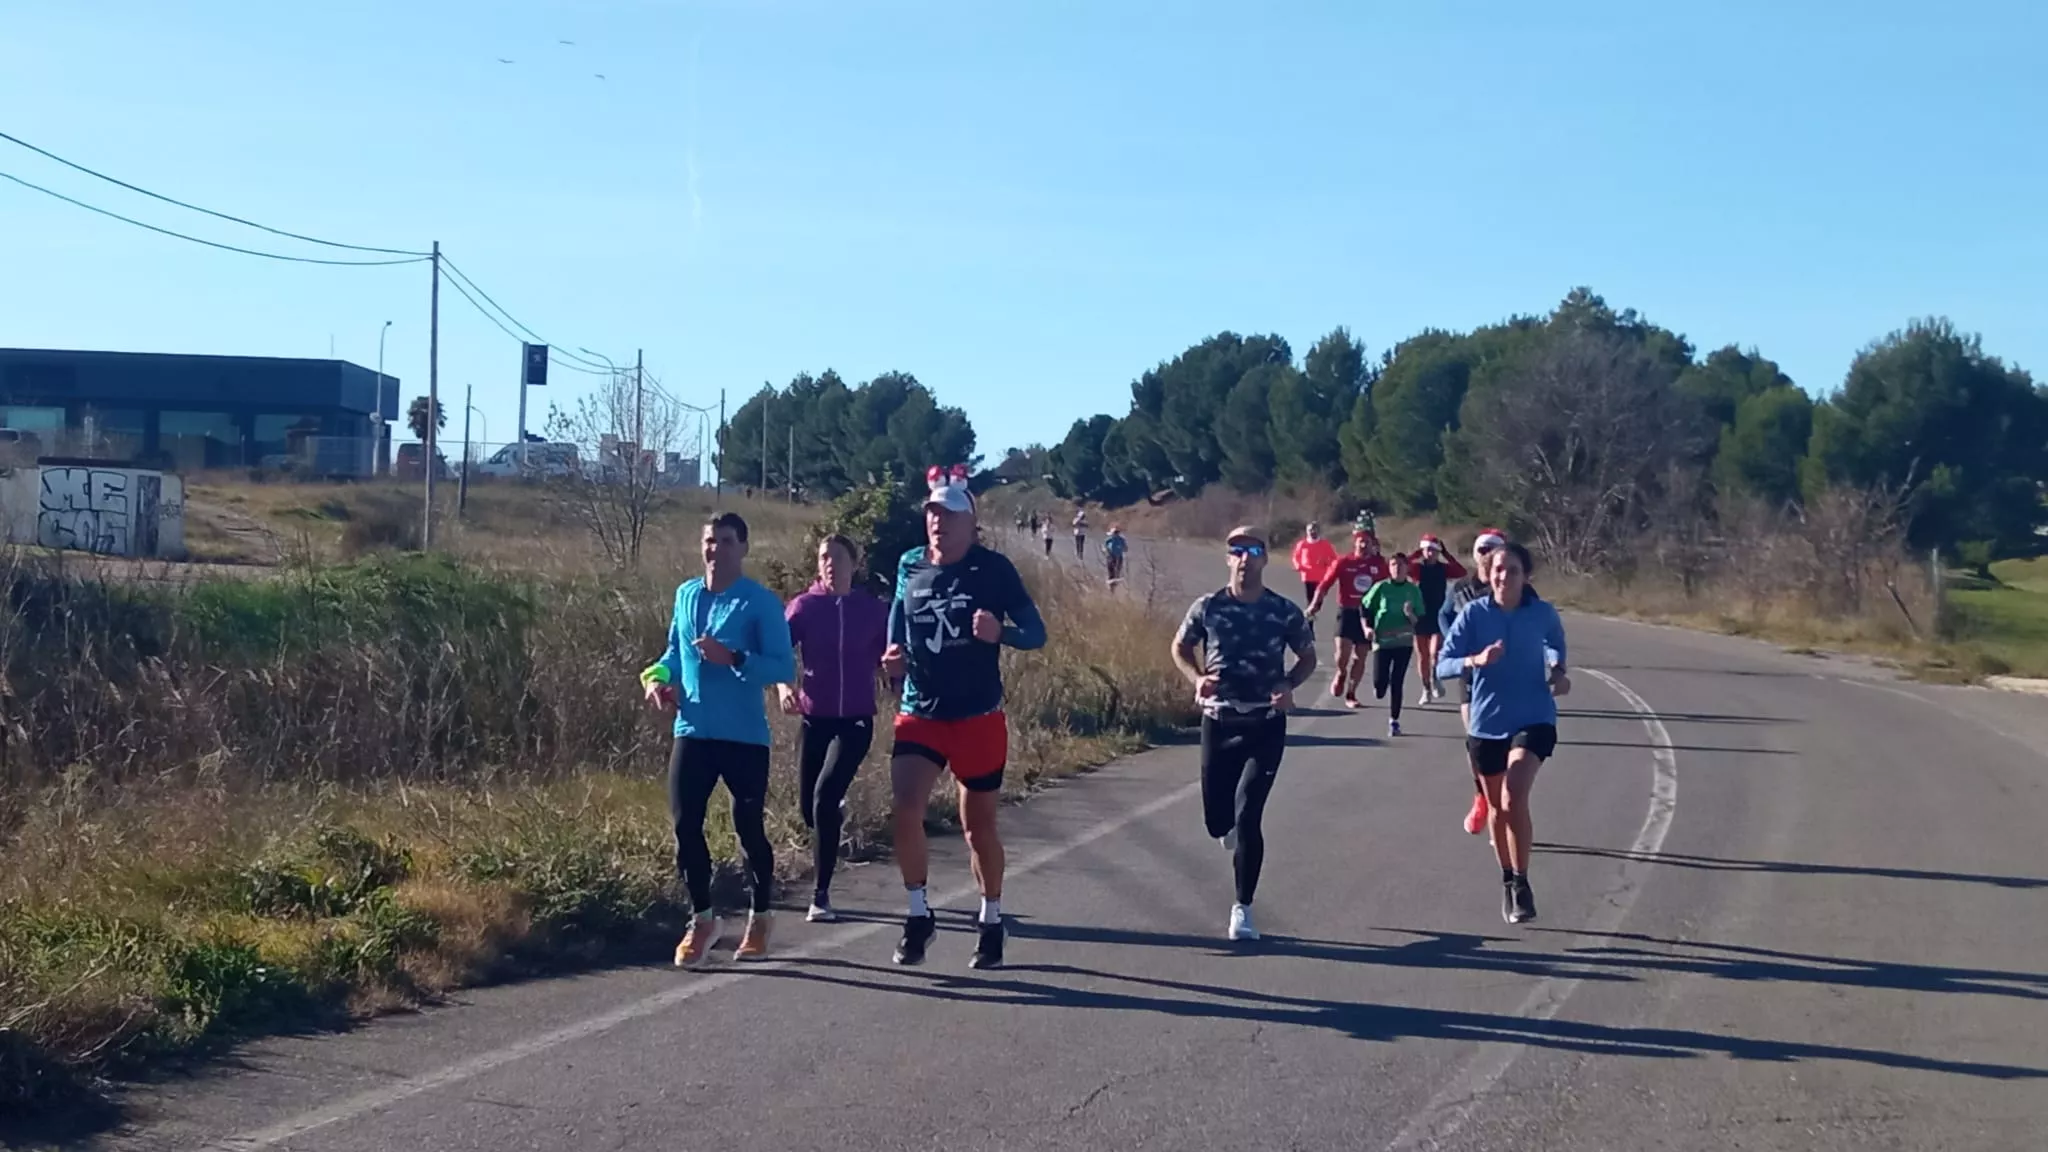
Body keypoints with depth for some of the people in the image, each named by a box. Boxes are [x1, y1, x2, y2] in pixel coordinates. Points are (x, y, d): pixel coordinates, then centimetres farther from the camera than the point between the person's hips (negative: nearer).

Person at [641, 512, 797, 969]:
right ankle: (702, 919, 14)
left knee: (749, 828, 4)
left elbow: (784, 667, -12)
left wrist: (733, 658, -25)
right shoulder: (686, 595, 9)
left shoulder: (762, 602, -8)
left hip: (745, 736, -4)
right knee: (685, 824, -2)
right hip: (693, 732, 4)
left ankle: (759, 919, 25)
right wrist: (657, 677, 1)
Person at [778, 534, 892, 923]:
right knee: (810, 807, 9)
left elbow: (889, 660, 7)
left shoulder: (873, 609, 1)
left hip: (855, 720, -2)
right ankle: (835, 814, 50)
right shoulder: (804, 606, -1)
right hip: (814, 719, 2)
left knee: (824, 795, -20)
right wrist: (784, 686, -27)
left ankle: (821, 896, -13)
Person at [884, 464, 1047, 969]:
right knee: (905, 807, -18)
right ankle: (917, 913, -1)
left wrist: (1000, 631, -28)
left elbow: (1036, 633, -7)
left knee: (980, 826, 8)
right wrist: (894, 658, -4)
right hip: (920, 714, 2)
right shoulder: (910, 568, 4)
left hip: (979, 717, -2)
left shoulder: (992, 568, -7)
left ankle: (991, 922, 28)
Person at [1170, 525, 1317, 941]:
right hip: (1218, 722, 2)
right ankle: (1234, 828, 47)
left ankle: (1243, 910, -1)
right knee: (1218, 819, 6)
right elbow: (1180, 647, 12)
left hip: (1266, 725, -2)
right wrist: (1196, 678, -8)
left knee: (1247, 816, -12)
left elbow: (1308, 657, 10)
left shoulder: (1284, 611, -5)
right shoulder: (1208, 607, -3)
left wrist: (1288, 685, -10)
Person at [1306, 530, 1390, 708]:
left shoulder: (1379, 564, 3)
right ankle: (1341, 675, 17)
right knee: (1343, 650, -17)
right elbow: (1325, 584, -6)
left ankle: (1351, 694, 18)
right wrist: (1315, 604, -20)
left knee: (1360, 656, 6)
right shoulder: (1343, 562, -3)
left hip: (1369, 613, 2)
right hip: (1347, 611, -2)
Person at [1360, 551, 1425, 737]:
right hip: (1382, 641, -1)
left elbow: (1420, 621, 3)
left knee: (1397, 683, -1)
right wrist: (1367, 627, -7)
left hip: (1404, 642, 1)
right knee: (1379, 687, -4)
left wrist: (1411, 615, -18)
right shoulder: (1381, 587, -4)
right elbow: (1364, 607, 7)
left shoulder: (1414, 591, -1)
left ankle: (1394, 722, 11)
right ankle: (1380, 687, 34)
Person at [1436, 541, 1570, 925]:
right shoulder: (1473, 613, -9)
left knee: (1514, 798, -21)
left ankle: (1521, 883, -7)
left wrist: (1558, 671, 0)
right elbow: (1443, 665, -12)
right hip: (1486, 723, 2)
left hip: (1533, 719, -2)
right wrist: (1474, 660, -31)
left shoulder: (1543, 613, -6)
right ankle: (1508, 880, 36)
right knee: (1499, 808, 15)